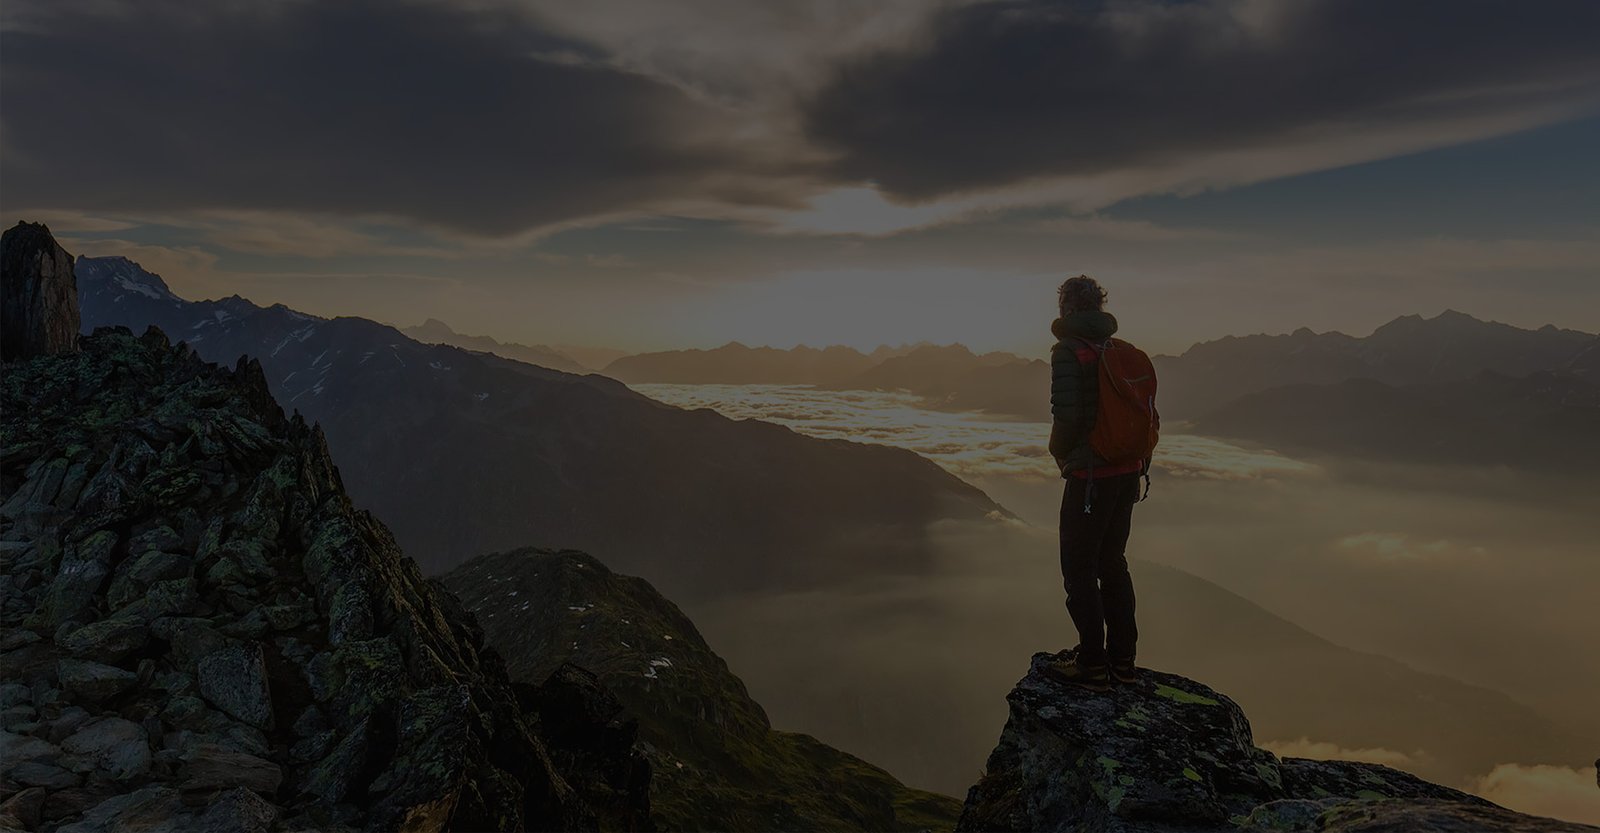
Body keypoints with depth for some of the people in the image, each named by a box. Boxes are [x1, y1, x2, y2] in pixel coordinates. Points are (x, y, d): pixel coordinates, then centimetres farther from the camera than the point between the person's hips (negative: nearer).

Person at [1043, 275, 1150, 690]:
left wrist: (1059, 452, -2)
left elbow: (1067, 415, -21)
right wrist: (1141, 461, 19)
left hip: (1090, 474, -8)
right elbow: (1148, 412, 10)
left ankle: (1091, 664, 7)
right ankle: (1122, 659, 24)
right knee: (1113, 562, 17)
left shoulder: (1069, 352, -14)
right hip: (1128, 472, 8)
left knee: (1079, 568, 3)